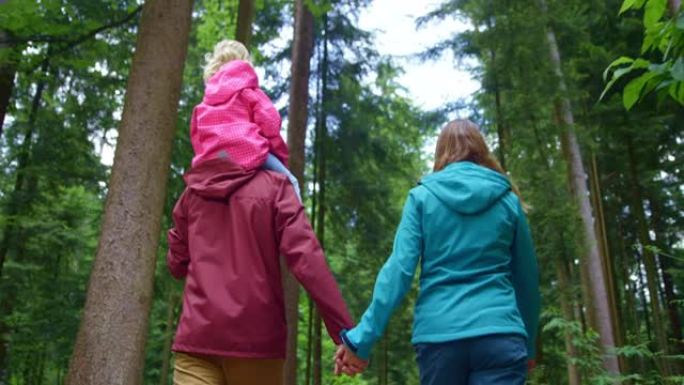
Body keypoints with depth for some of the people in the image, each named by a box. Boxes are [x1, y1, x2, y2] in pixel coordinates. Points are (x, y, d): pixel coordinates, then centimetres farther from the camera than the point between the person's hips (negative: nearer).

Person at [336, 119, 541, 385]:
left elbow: (399, 268, -6)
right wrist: (529, 344, 27)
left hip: (437, 335, 1)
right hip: (499, 334, 0)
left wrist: (363, 336, -7)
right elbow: (527, 277, 15)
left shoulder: (422, 196, 6)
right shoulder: (508, 199, 10)